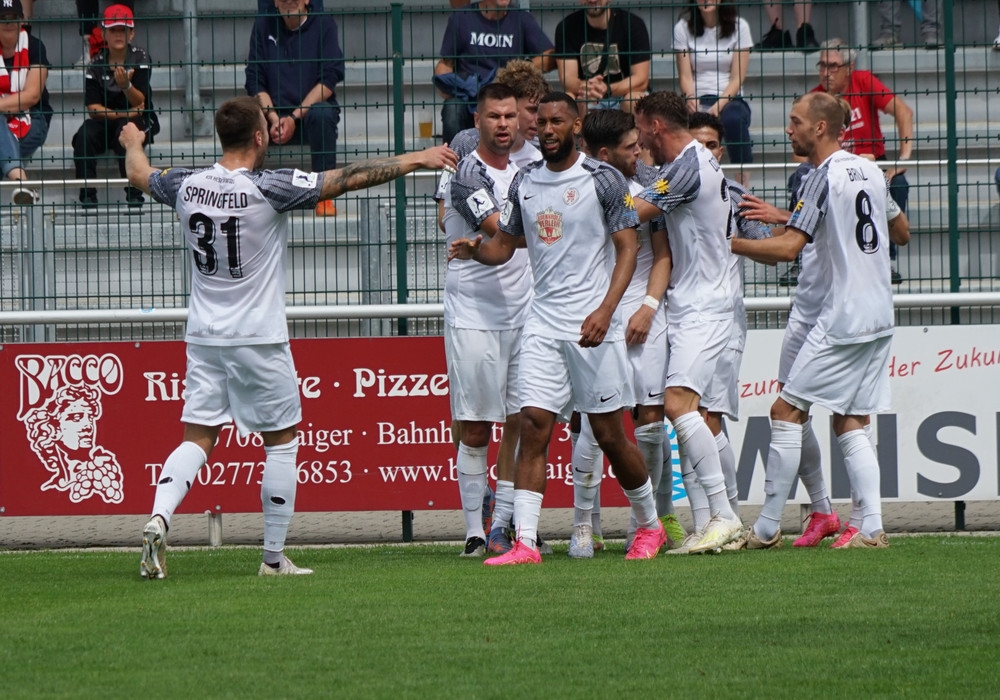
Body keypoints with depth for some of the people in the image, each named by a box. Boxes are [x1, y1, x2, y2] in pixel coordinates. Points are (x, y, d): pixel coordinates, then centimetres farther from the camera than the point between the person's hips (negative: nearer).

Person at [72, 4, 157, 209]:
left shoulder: (140, 58, -7)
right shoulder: (97, 64, -1)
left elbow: (139, 102, -15)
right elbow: (93, 107, -5)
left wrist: (125, 84, -35)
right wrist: (121, 114, -19)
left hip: (138, 121, -2)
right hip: (106, 121, 2)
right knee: (84, 136, -28)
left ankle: (134, 193, -29)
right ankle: (87, 196, -25)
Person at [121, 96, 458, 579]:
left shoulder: (188, 186, -1)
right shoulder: (268, 189, -15)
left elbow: (139, 174, 20)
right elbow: (347, 179, -14)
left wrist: (133, 144, 43)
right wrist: (415, 160, -6)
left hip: (203, 337, 4)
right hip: (258, 339, -4)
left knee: (197, 439, 7)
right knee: (281, 442, 8)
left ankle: (158, 520, -16)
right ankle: (274, 557, 9)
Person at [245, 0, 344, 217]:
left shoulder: (323, 25, 0)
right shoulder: (264, 27, 7)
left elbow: (329, 80, -8)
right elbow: (255, 81, 2)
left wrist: (295, 117, -18)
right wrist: (273, 117, -15)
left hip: (310, 111, -2)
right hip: (275, 114, 2)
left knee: (321, 114, -36)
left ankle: (324, 196, -27)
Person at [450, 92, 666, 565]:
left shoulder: (603, 180, -4)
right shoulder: (525, 182, 11)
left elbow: (627, 249, -5)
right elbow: (505, 244, 19)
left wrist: (605, 309, -18)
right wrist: (475, 249, -4)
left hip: (593, 328, -4)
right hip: (543, 323, 4)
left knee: (609, 434, 3)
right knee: (533, 427, -8)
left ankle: (649, 526, 24)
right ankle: (524, 543, -12)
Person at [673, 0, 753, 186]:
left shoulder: (739, 27, 4)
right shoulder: (683, 28, 6)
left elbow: (737, 78, -2)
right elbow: (685, 75, 1)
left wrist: (718, 106, -19)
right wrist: (691, 99, -23)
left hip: (729, 99, 0)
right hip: (698, 99, 0)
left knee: (734, 118, -36)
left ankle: (744, 182, -34)